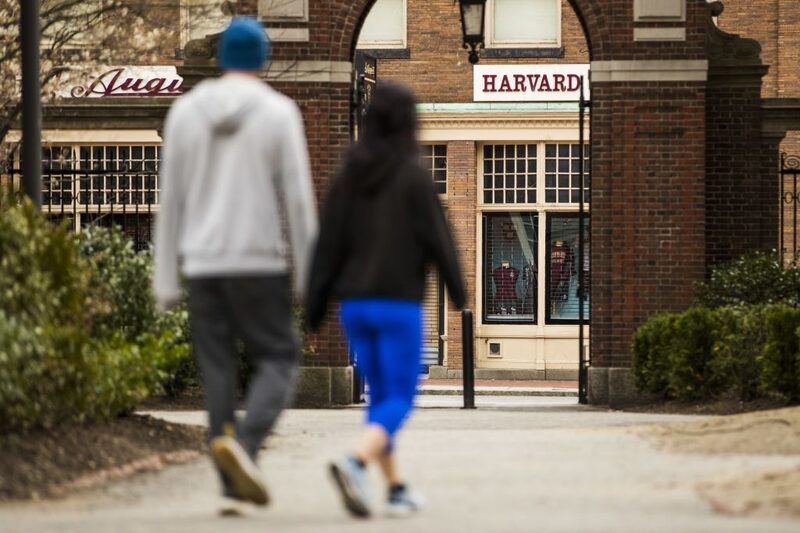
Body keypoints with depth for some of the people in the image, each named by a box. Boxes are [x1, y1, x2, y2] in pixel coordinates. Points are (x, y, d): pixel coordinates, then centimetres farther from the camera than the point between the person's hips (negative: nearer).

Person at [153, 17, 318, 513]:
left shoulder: (186, 111, 4)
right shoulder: (279, 113, -5)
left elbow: (171, 199, 5)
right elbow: (299, 198, -7)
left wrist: (166, 280, 9)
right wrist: (309, 275, 0)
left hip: (202, 265, 3)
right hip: (259, 262, -3)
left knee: (219, 373, 7)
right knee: (278, 361, 5)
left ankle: (233, 484, 3)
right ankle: (244, 444, -21)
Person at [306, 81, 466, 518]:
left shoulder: (350, 175, 5)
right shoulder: (414, 175, -10)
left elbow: (329, 241, 3)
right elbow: (437, 237, -8)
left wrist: (314, 305, 4)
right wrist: (458, 289, 7)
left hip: (355, 303, 6)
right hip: (398, 303, -5)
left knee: (380, 396, 18)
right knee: (399, 403, -5)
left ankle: (395, 489, 17)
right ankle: (354, 464, -30)